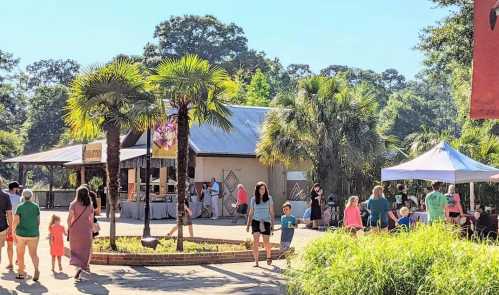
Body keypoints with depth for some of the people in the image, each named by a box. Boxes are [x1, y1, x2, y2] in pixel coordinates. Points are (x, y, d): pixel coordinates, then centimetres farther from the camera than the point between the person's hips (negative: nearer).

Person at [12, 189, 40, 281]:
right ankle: (36, 269, -19)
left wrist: (13, 232, -1)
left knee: (20, 254, 13)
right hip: (33, 234, 2)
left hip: (21, 234, -2)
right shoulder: (36, 207, 1)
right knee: (33, 254, 7)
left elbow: (16, 221, -11)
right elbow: (38, 221, 5)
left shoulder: (20, 207, -7)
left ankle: (21, 273, 21)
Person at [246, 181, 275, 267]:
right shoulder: (253, 199, 6)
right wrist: (248, 224, 9)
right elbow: (251, 213, 12)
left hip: (266, 222, -1)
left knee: (266, 242, 4)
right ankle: (256, 261, -6)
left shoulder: (269, 198, 3)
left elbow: (272, 212, 6)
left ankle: (269, 257, 32)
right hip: (256, 221, 1)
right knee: (255, 242, -11)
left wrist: (272, 224, 1)